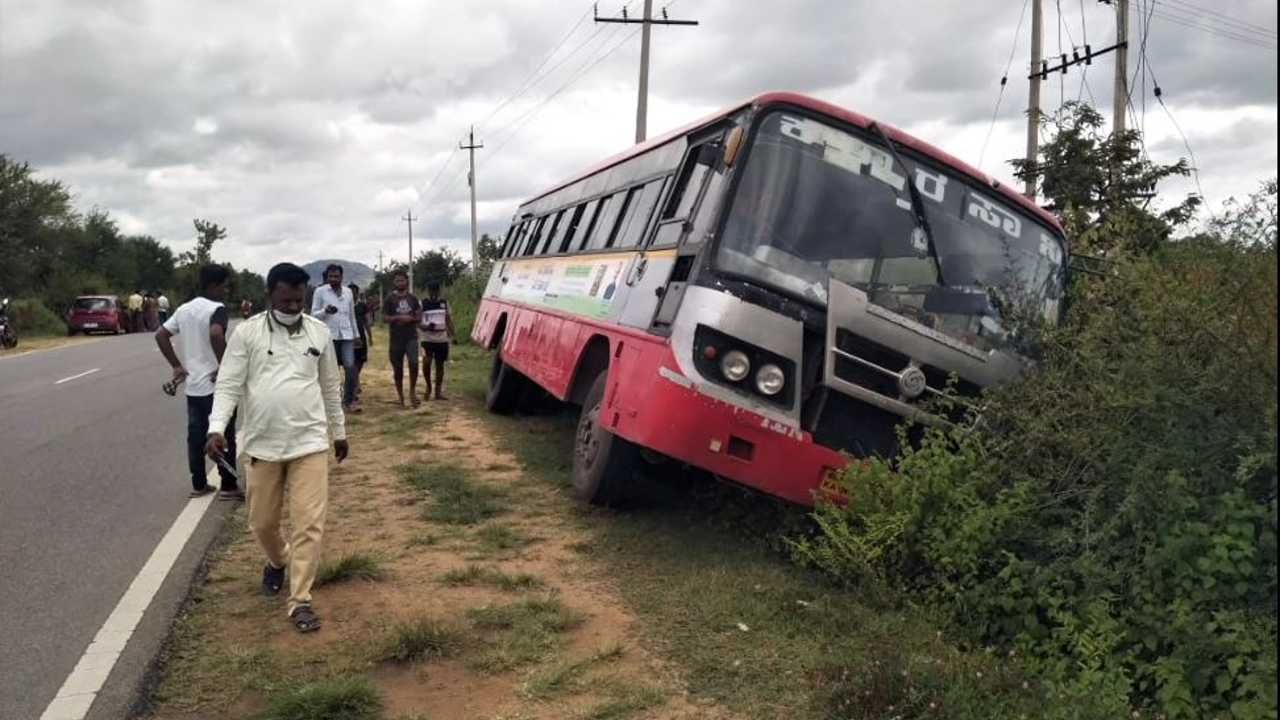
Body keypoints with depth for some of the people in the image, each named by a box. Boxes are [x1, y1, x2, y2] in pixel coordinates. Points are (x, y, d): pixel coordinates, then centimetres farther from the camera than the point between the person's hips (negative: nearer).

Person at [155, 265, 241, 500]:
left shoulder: (184, 309, 10)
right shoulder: (217, 309, -14)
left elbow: (160, 335, 12)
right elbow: (216, 334, -34)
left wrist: (177, 366, 11)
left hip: (192, 386, 7)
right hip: (215, 385, -7)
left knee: (196, 436, 12)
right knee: (224, 437, 3)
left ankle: (198, 485, 19)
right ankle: (228, 487, 8)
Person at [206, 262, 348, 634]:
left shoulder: (320, 332, 3)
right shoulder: (247, 332, -4)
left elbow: (331, 386, 12)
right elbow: (228, 385, -6)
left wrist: (339, 431, 17)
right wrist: (217, 428, -20)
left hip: (310, 442, 0)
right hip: (261, 444, 0)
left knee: (309, 524, -5)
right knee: (262, 522, 13)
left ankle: (300, 601, 4)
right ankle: (277, 562, 44)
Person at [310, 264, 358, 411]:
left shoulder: (348, 292, 12)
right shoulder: (320, 291, 1)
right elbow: (313, 314, 0)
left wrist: (356, 334, 17)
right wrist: (325, 311, -20)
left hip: (346, 335, 3)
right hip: (328, 335, -2)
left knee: (350, 367, -8)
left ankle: (348, 401, 4)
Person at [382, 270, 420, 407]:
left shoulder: (412, 298, 9)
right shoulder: (390, 299, 3)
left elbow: (419, 316, 11)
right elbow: (385, 317, -1)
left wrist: (411, 319, -9)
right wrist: (398, 317, -15)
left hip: (411, 336, 1)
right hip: (396, 338, 0)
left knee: (413, 362, -19)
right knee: (397, 368, 4)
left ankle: (412, 391, -2)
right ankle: (400, 396, 15)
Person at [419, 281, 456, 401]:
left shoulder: (444, 303, 7)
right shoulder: (422, 304, -1)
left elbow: (449, 319, 13)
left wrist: (452, 334, -3)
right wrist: (425, 327, -21)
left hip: (442, 339, 3)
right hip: (427, 339, -3)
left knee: (440, 364, 7)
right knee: (426, 362, -18)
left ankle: (438, 391, 15)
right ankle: (428, 386, 5)